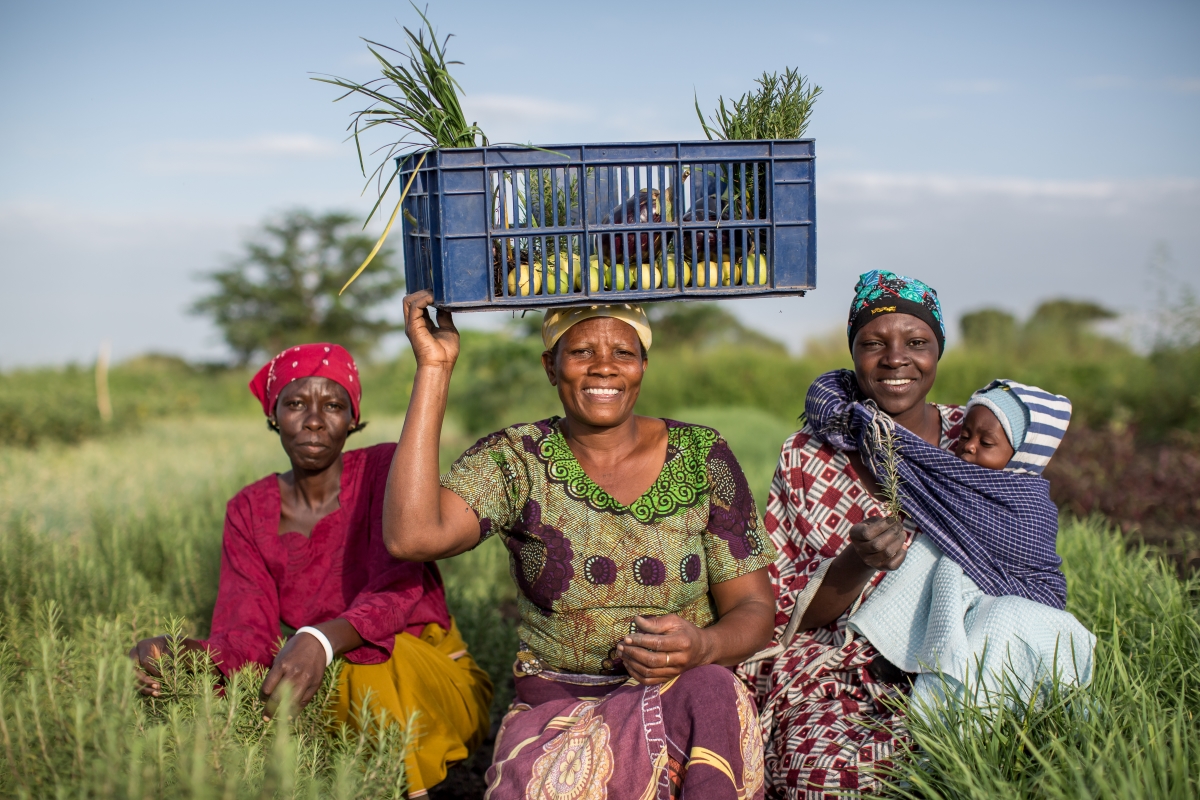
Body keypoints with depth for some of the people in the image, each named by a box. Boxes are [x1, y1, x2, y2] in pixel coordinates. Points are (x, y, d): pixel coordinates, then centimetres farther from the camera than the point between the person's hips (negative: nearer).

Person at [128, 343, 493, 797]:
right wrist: (183, 656, -33)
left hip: (438, 679, -3)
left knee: (378, 659, -35)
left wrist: (321, 641, -45)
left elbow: (396, 591, -24)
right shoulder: (250, 512, 3)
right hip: (336, 689, 3)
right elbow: (246, 638, -9)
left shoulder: (385, 470, -10)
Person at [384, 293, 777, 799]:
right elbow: (411, 536, -19)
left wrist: (702, 646, -22)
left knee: (711, 692, -33)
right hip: (557, 709, -1)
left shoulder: (702, 458, 3)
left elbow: (754, 609, 4)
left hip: (688, 695, 1)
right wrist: (434, 369, -14)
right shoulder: (517, 459, 0)